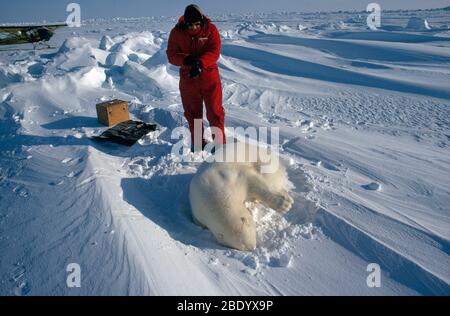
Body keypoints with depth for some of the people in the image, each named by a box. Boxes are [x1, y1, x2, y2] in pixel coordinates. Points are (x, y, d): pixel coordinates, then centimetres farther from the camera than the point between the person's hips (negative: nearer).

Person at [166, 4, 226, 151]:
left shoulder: (211, 29, -8)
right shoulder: (177, 32, -4)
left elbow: (214, 52, -16)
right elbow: (171, 55, -7)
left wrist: (200, 63, -33)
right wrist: (186, 60, -27)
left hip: (209, 75, -2)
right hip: (188, 77, 2)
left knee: (215, 111, 0)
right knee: (192, 112, 11)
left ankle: (220, 142, 12)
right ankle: (197, 142, 27)